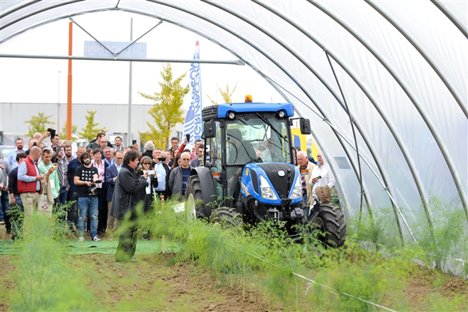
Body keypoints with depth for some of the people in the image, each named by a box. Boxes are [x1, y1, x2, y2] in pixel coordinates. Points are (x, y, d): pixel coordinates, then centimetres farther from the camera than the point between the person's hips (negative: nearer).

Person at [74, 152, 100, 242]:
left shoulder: (94, 169, 15)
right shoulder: (79, 169, 7)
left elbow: (95, 177, -3)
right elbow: (76, 181, 1)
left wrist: (94, 181, -25)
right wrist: (86, 182, -9)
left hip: (93, 196, 2)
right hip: (83, 196, -2)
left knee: (94, 216, 2)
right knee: (82, 217, -2)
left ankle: (94, 235, 7)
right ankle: (81, 235, 4)